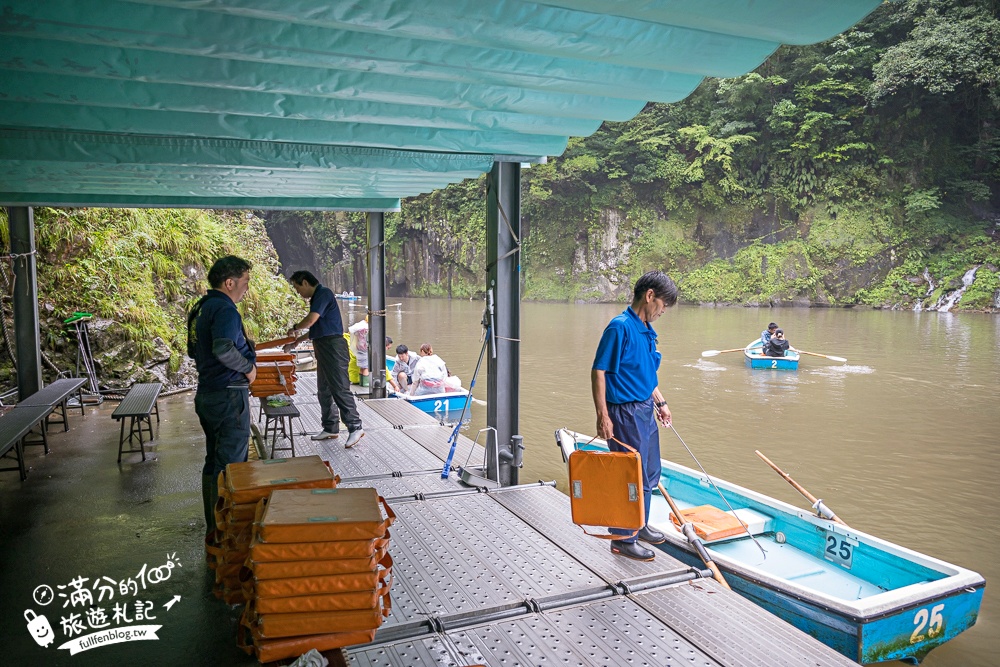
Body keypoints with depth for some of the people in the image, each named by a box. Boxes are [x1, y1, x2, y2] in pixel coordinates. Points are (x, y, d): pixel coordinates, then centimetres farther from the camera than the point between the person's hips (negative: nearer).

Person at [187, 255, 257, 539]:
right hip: (229, 396, -10)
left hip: (207, 395, 10)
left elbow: (193, 350, 22)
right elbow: (223, 349, -35)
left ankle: (213, 526, 30)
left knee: (214, 461, 18)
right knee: (230, 466, -2)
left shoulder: (200, 308, 12)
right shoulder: (225, 310, -19)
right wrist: (248, 367, -21)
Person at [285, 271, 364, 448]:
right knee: (324, 391, 13)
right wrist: (297, 340, 26)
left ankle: (355, 427, -9)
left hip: (333, 346, -10)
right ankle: (330, 428, 20)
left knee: (340, 389, -11)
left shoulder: (324, 293, -10)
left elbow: (312, 319, -20)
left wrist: (295, 328, -2)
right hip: (323, 347, 10)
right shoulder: (316, 298, 19)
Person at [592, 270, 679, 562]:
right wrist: (603, 416, -22)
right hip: (625, 413, -9)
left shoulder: (647, 330, 9)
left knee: (650, 473, 20)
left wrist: (660, 402, 21)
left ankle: (639, 525, 39)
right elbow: (598, 372, -20)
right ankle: (622, 540, 15)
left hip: (646, 410, 9)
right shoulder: (620, 326, -19)